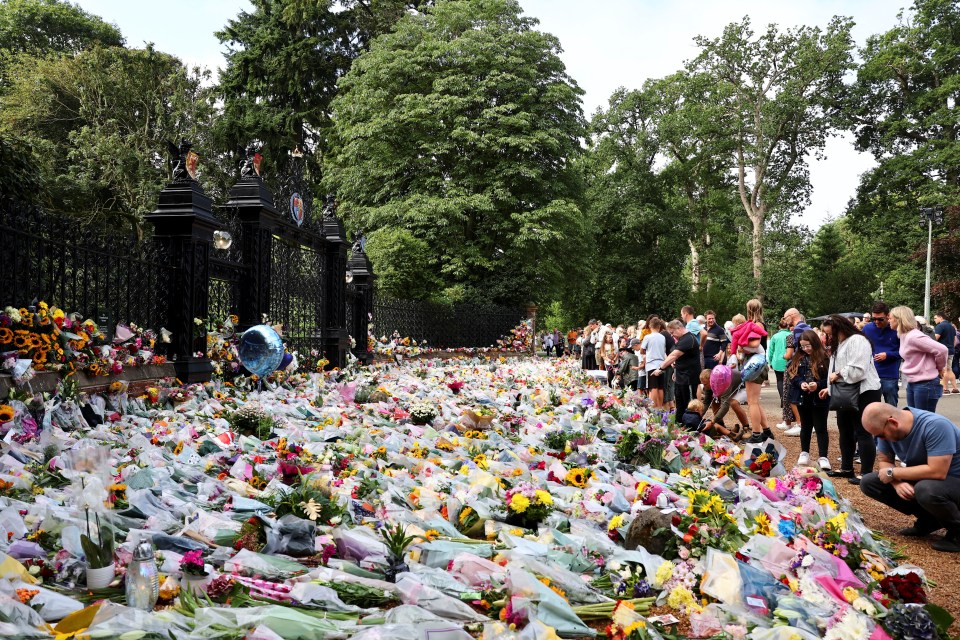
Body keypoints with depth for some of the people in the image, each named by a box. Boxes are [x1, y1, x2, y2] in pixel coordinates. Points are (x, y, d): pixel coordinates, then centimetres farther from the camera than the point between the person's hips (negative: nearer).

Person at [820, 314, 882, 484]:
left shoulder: (857, 341, -17)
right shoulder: (839, 344, 16)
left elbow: (857, 370, -27)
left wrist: (838, 374, -14)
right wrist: (830, 387, 12)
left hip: (864, 393, -11)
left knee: (863, 432, -6)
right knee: (845, 431, 16)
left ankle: (866, 473, 0)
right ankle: (846, 468, 27)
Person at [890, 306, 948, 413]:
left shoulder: (913, 337, -20)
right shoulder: (904, 336, 9)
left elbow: (941, 349, -23)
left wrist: (939, 367, -8)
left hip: (926, 384, -9)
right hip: (912, 383, 9)